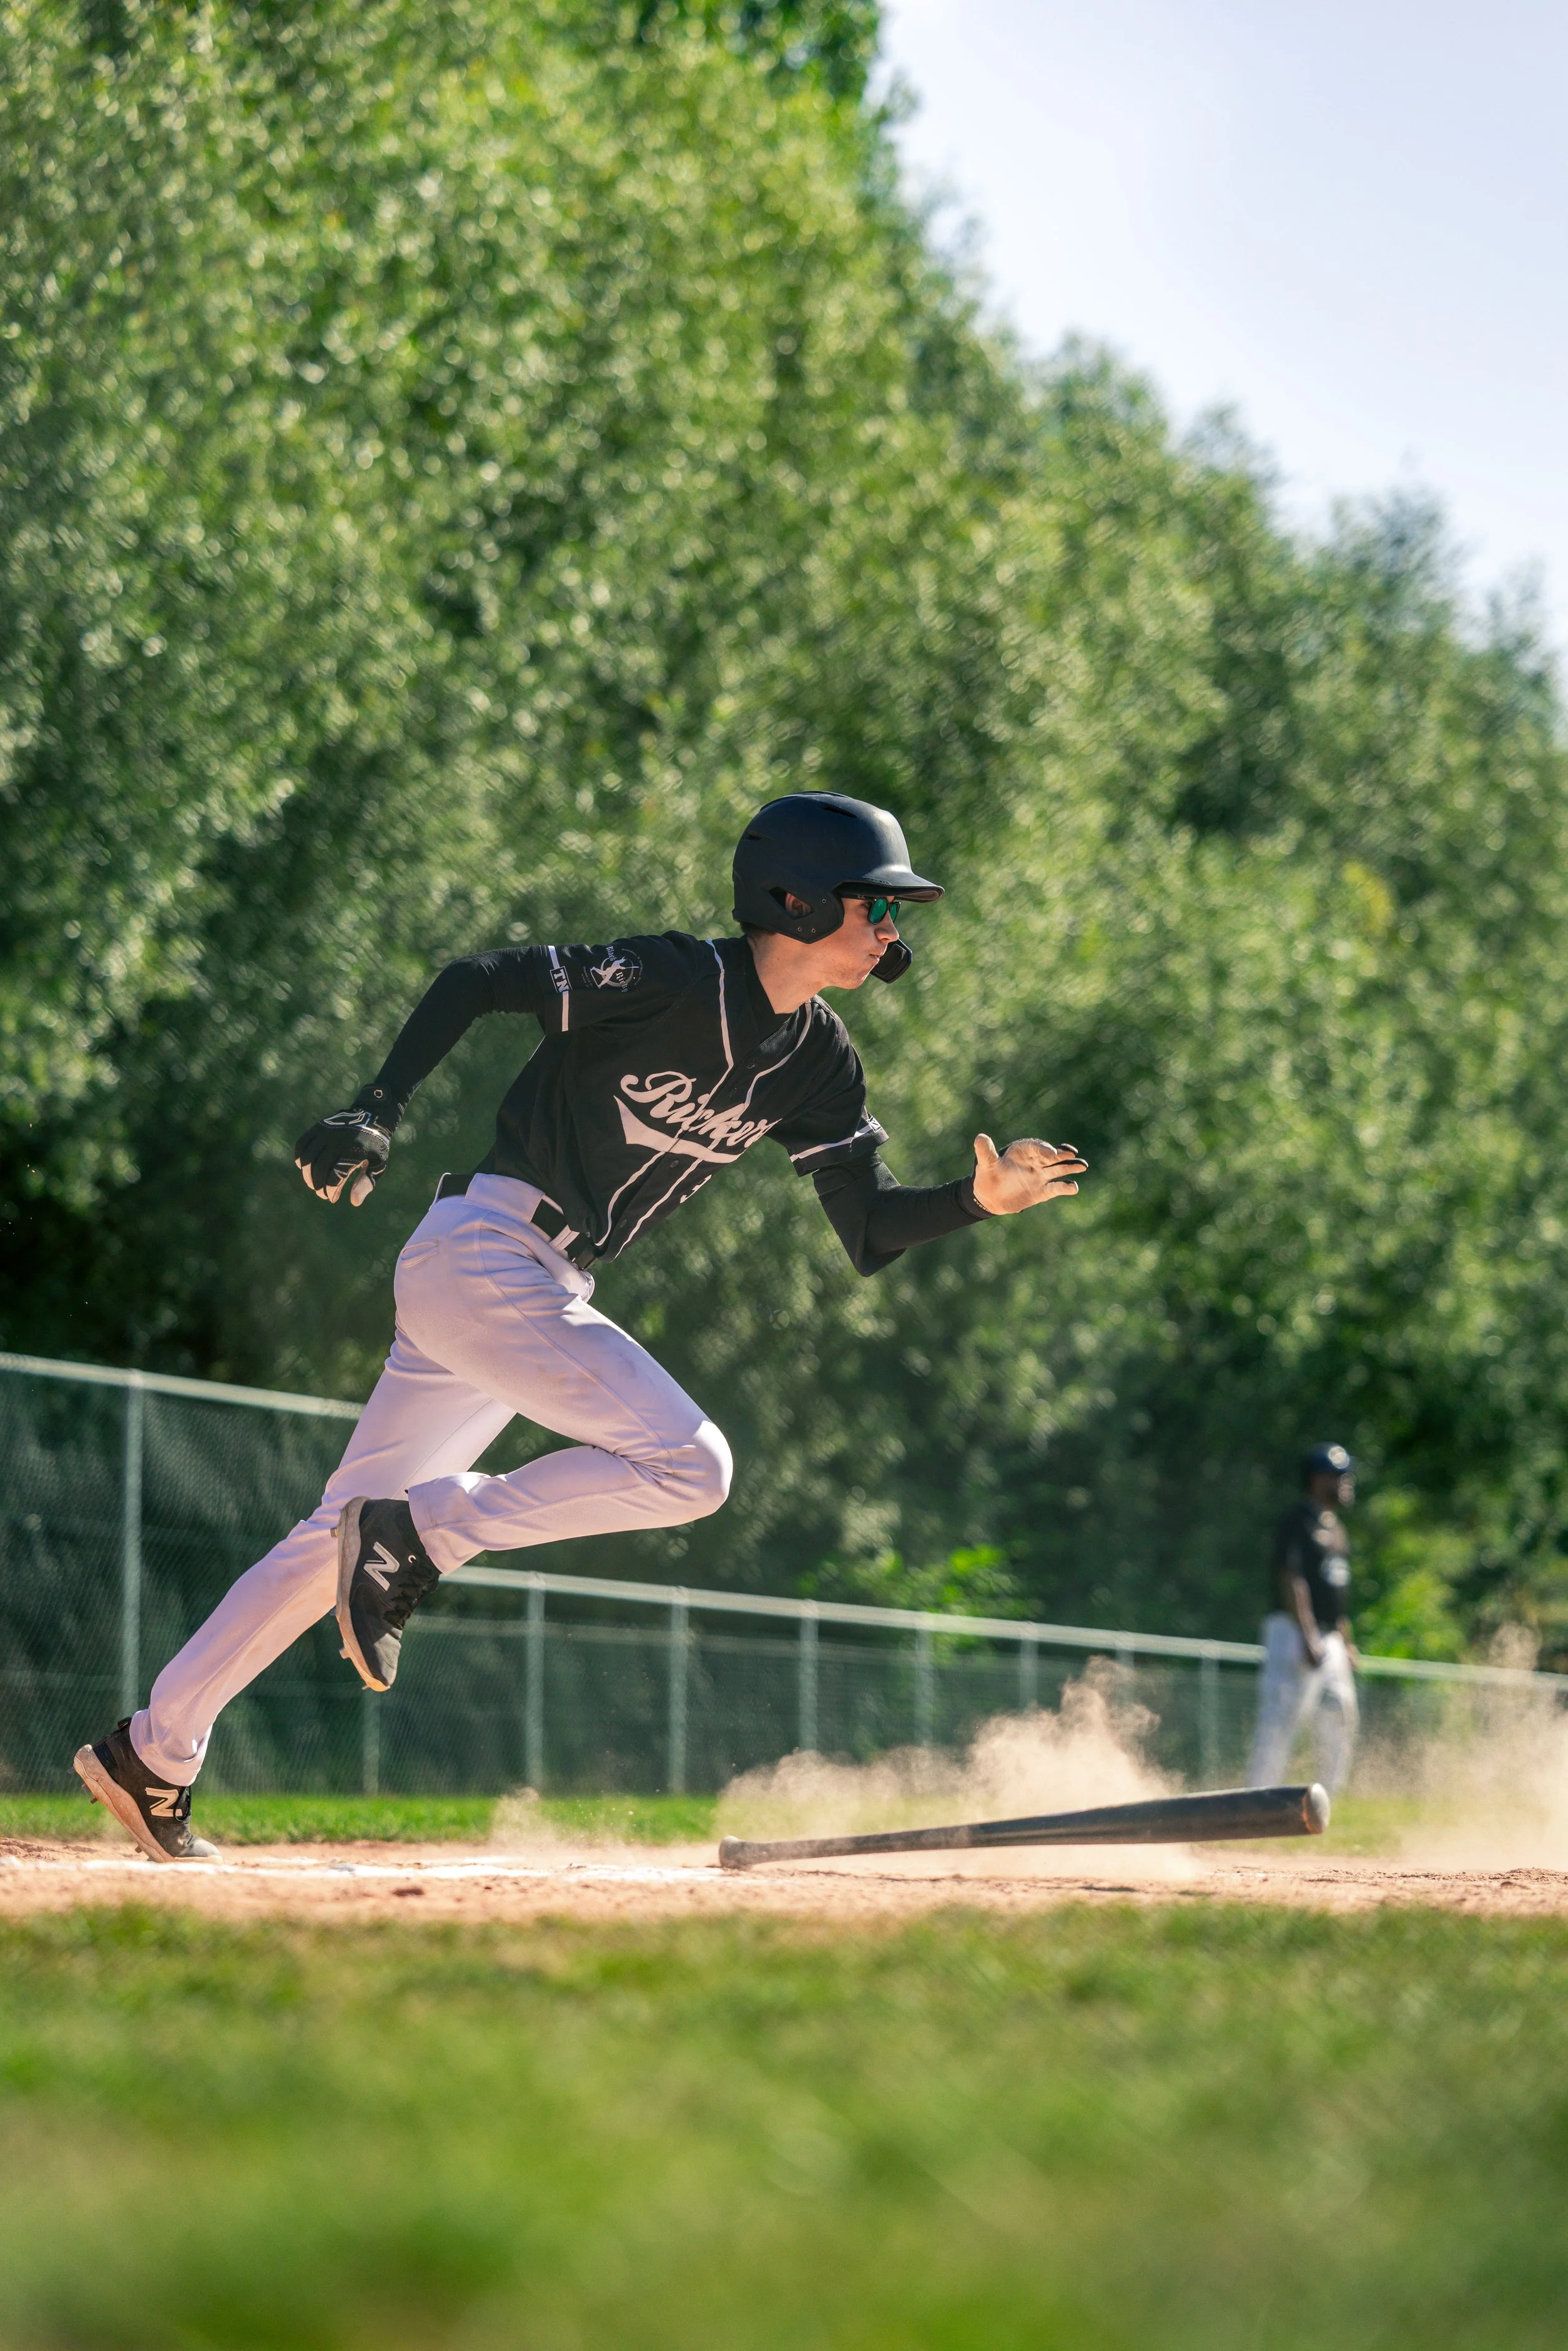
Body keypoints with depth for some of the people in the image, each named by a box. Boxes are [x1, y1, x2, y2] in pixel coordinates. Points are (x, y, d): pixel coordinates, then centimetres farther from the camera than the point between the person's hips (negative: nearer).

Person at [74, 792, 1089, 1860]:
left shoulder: (816, 1063, 8)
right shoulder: (673, 980, -15)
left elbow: (870, 1231, 8)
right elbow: (474, 980, -12)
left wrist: (977, 1201, -10)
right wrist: (377, 1112, -20)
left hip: (550, 1292, 8)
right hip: (483, 1250, -8)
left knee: (350, 1533, 11)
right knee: (688, 1464, -18)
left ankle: (152, 1756, 18)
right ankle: (416, 1535, -9)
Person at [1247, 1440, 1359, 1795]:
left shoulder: (1334, 1526, 19)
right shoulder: (1299, 1521, -10)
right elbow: (1291, 1581, -19)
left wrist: (1347, 1643, 22)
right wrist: (1308, 1639, -25)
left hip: (1329, 1639, 9)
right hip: (1294, 1633, -9)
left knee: (1340, 1720, 7)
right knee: (1281, 1724, -12)